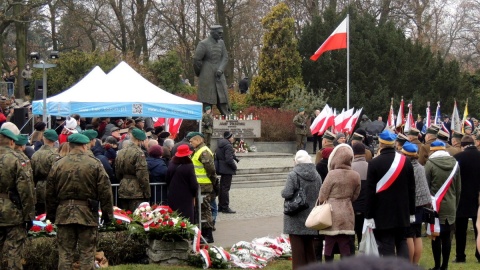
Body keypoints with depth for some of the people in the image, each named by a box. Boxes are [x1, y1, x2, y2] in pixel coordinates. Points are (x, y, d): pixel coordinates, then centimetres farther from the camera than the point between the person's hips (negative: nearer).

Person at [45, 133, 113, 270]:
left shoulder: (57, 165, 3)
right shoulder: (95, 165, -4)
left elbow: (50, 193, 8)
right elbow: (105, 192, -6)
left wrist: (51, 215, 17)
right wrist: (108, 214, 1)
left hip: (64, 214, 2)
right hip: (88, 214, -2)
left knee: (65, 254, 6)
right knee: (87, 254, 3)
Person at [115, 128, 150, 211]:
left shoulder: (120, 152, 9)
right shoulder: (138, 153, -13)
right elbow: (142, 175, -15)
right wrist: (147, 193, -9)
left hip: (123, 190, 7)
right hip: (136, 192, -7)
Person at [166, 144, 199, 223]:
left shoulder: (171, 165, 1)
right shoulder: (189, 167, -15)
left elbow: (167, 181, 10)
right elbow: (193, 184, -11)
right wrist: (194, 194, 8)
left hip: (173, 198, 5)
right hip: (186, 198, -5)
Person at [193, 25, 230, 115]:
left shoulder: (221, 42, 7)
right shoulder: (203, 44, -11)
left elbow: (225, 57, 5)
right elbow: (196, 59, -9)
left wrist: (220, 70, -10)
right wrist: (199, 73, 3)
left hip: (219, 76, 5)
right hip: (207, 77, -5)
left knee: (222, 101, 4)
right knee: (206, 101, -2)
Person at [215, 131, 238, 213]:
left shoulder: (220, 143, 11)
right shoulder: (228, 146, -18)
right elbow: (229, 159, -25)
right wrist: (235, 167, -11)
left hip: (221, 168, 10)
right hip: (227, 169, -9)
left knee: (222, 187, 16)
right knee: (225, 188, -5)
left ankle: (221, 206, 23)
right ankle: (225, 207, -2)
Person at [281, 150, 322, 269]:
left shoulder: (293, 175, -16)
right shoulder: (316, 175, 1)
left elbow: (287, 193, -23)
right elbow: (320, 195, 5)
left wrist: (283, 192, -2)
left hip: (296, 218, -5)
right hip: (311, 217, 5)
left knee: (297, 247, 1)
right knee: (309, 245, 15)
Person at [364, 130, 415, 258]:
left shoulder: (374, 163, -11)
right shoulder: (405, 161, 1)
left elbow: (370, 192, -11)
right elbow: (411, 188, 7)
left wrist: (368, 216, -5)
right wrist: (411, 212, 15)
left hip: (383, 214, -4)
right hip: (402, 213, 4)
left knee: (387, 248, -1)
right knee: (402, 243, 14)